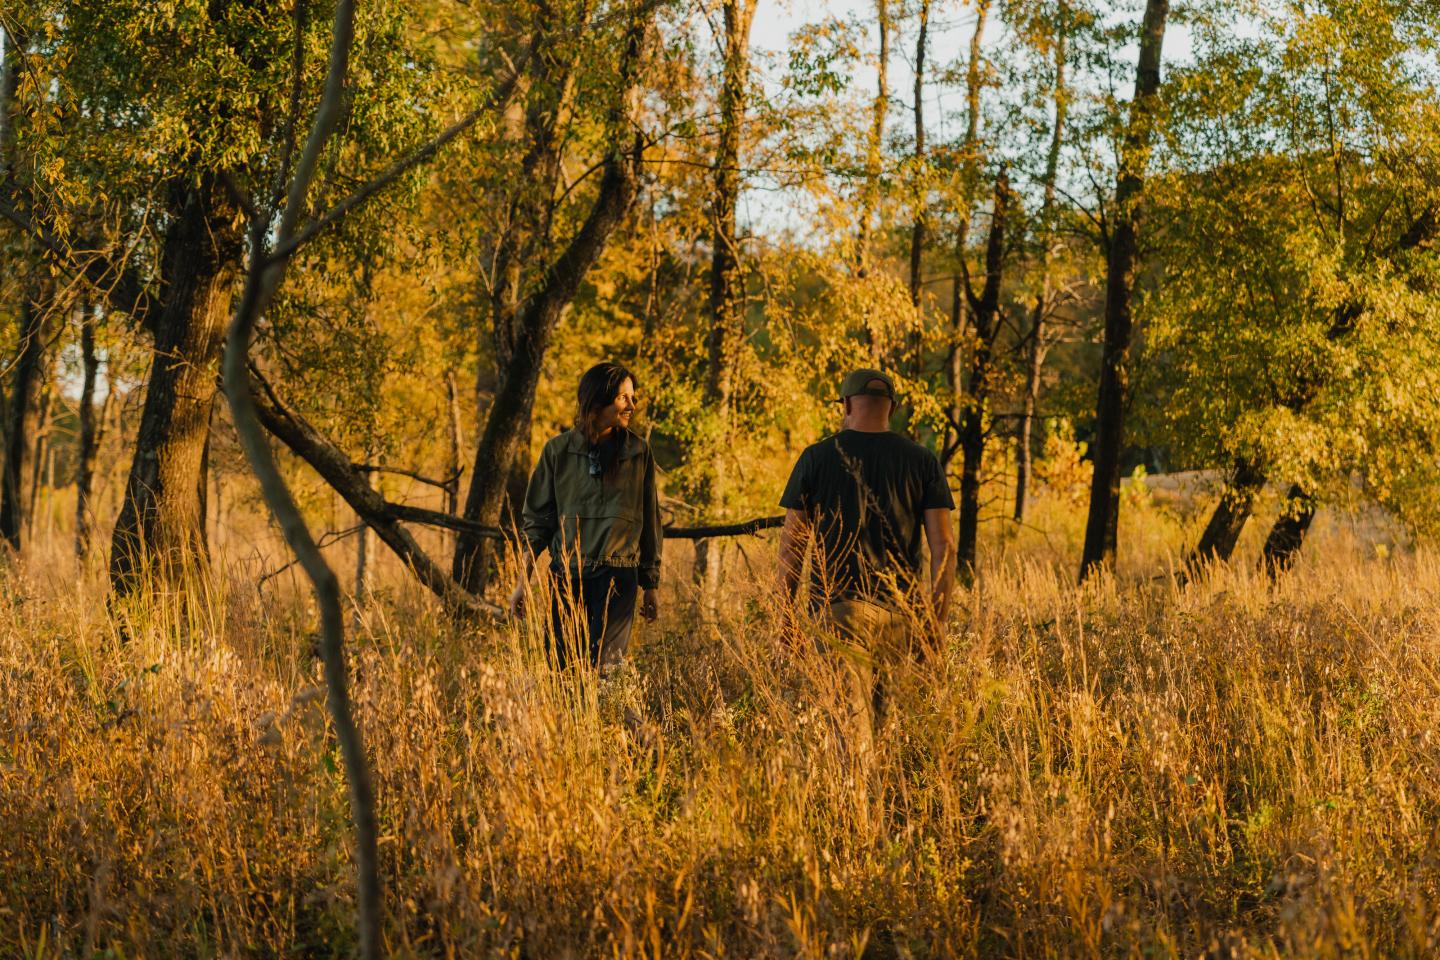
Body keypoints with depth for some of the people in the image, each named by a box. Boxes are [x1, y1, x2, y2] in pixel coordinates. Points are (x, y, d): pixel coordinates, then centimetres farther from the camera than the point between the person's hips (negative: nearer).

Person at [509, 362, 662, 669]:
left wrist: (650, 585, 12)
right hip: (567, 575, 1)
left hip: (617, 577, -1)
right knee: (561, 667, 1)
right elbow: (537, 520, 7)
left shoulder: (638, 452, 5)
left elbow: (649, 521, 11)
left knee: (604, 667, -14)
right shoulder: (558, 451, 3)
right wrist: (523, 582, 2)